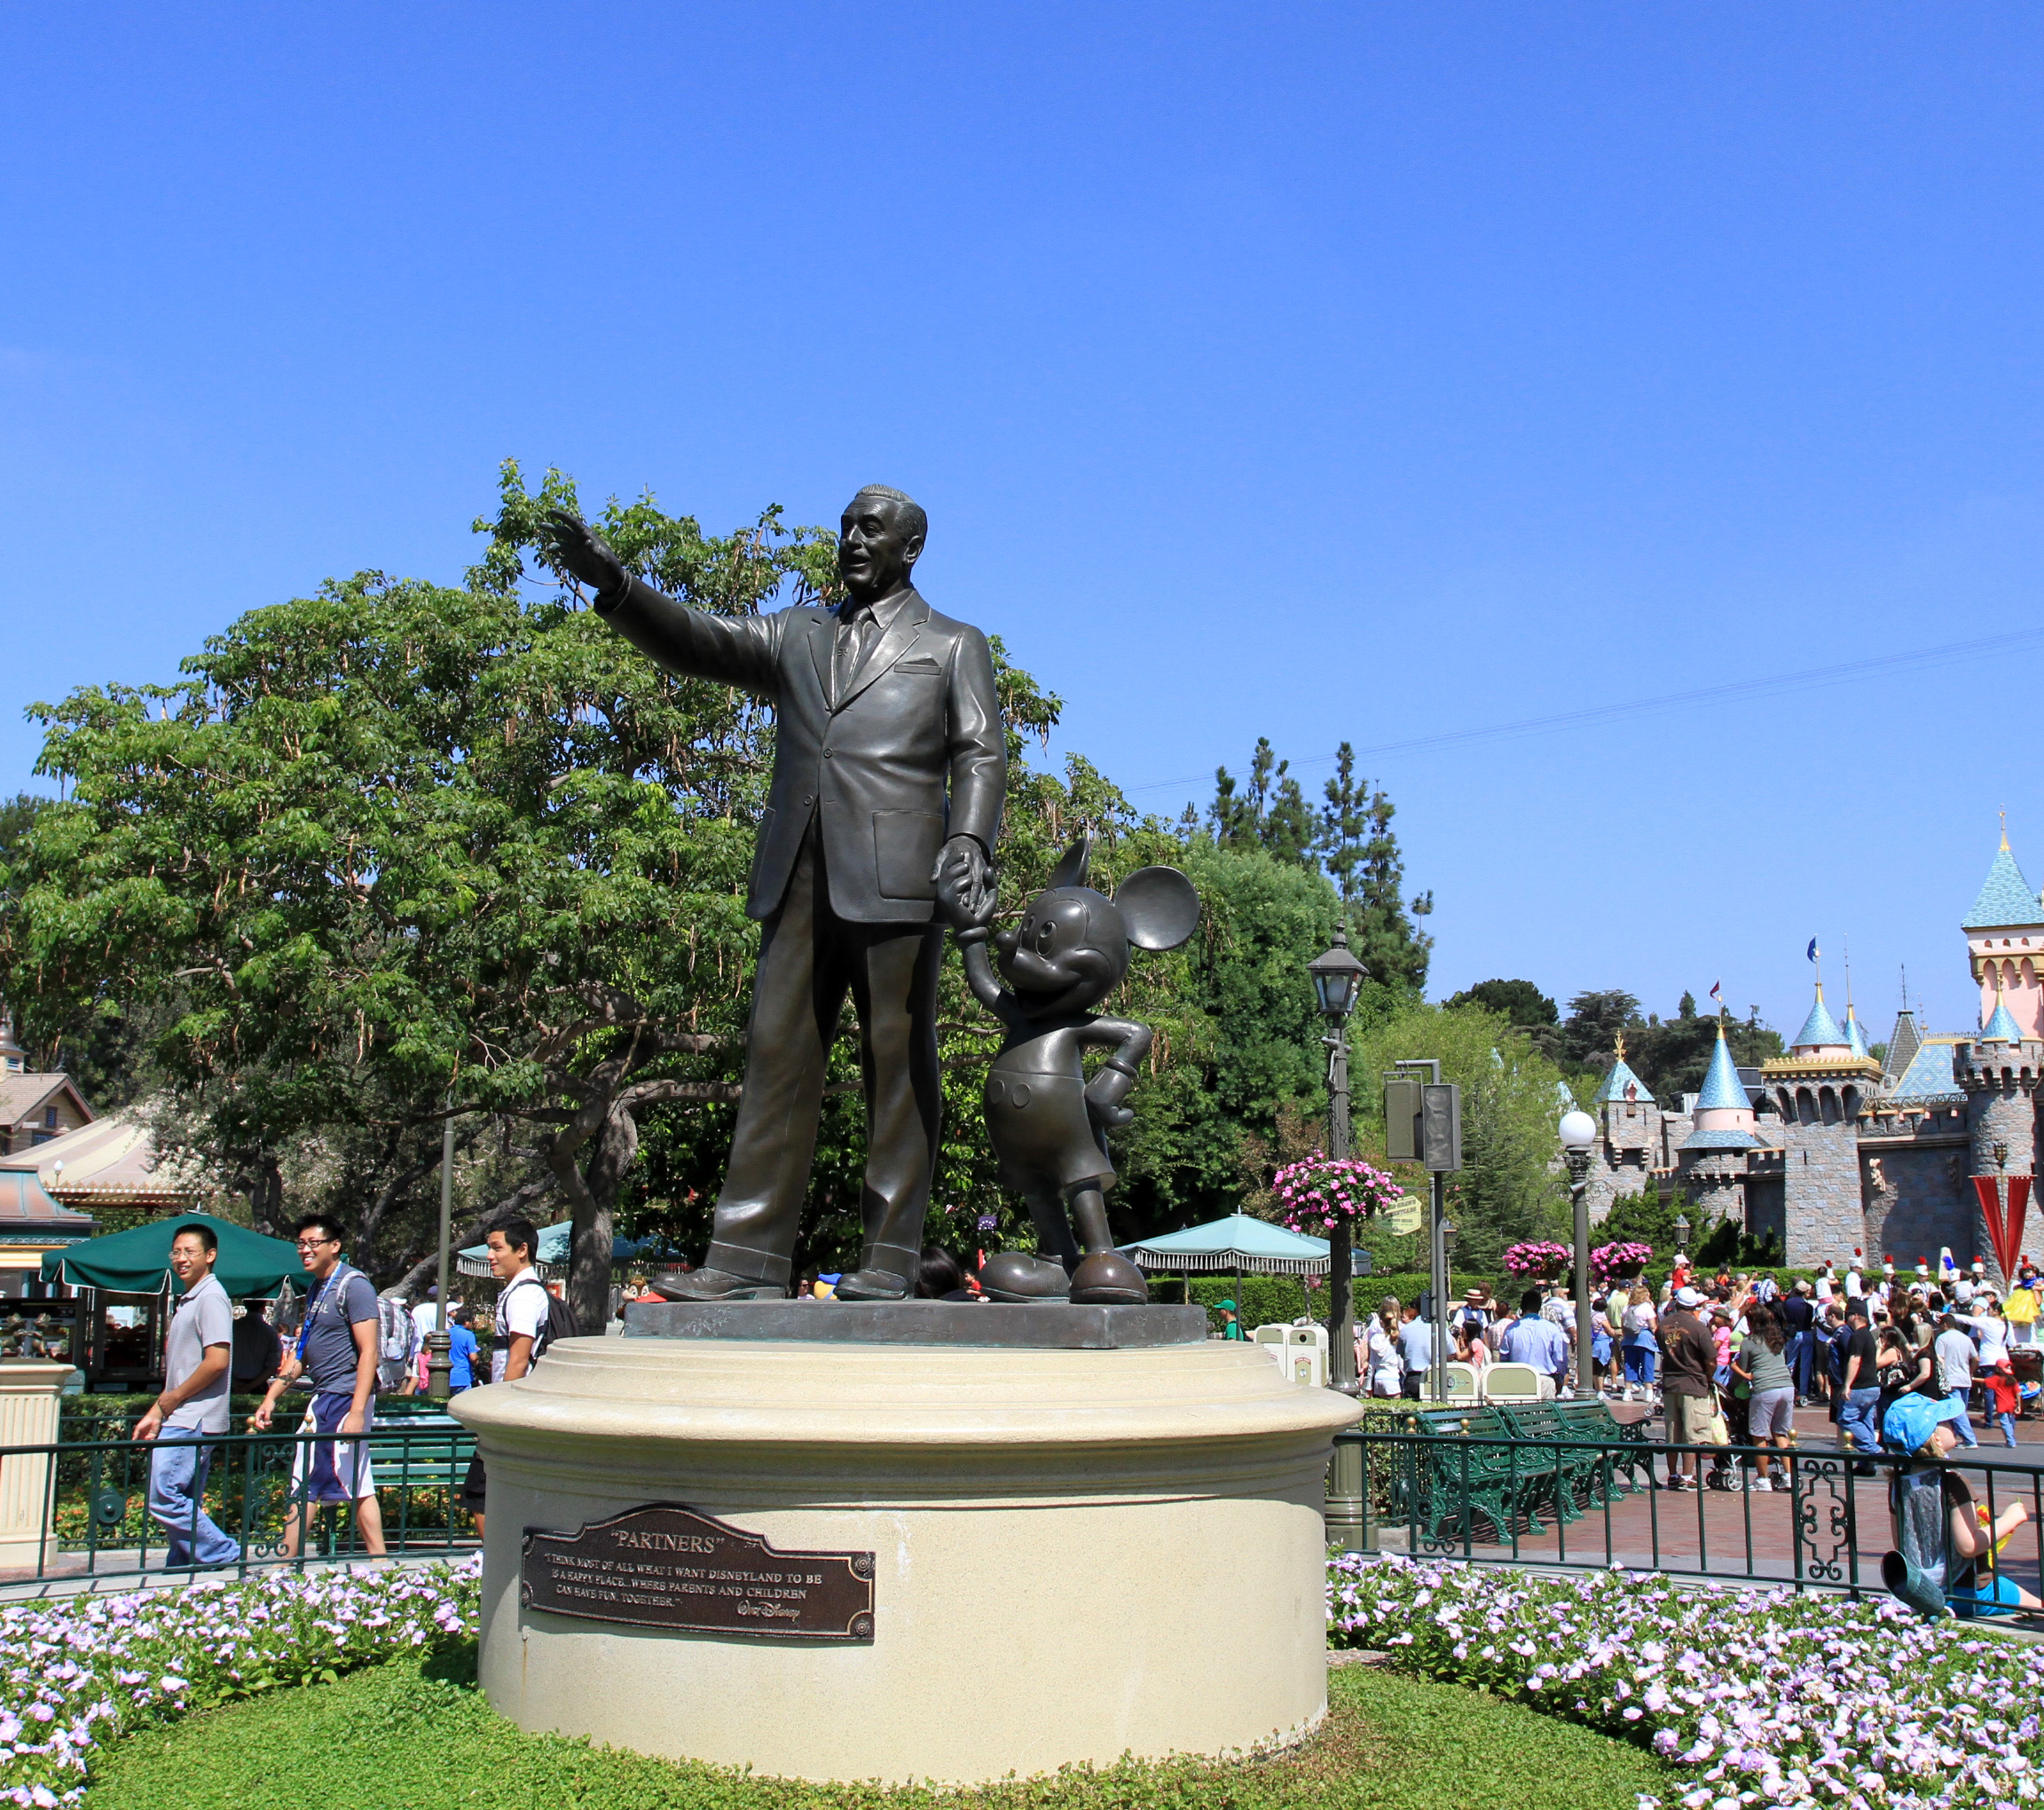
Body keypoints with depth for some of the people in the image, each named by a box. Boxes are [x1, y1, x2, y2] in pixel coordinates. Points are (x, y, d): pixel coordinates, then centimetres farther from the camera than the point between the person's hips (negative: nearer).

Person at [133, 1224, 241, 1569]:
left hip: (192, 1422, -10)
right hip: (181, 1421, 10)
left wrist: (171, 1399, -12)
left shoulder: (211, 1298, -11)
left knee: (164, 1498, -13)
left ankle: (225, 1558, -8)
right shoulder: (187, 1300, 20)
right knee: (185, 1504, 10)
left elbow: (217, 1361, -21)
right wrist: (155, 1413, 17)